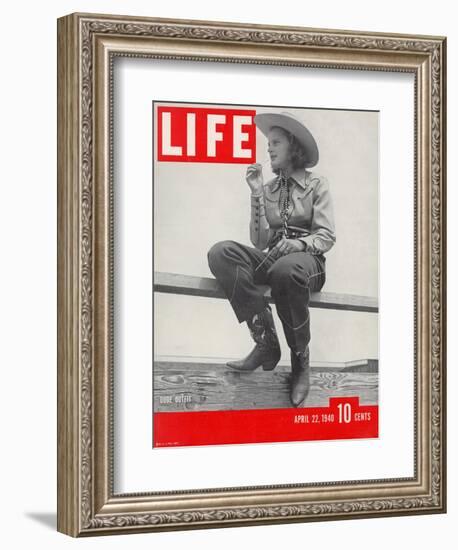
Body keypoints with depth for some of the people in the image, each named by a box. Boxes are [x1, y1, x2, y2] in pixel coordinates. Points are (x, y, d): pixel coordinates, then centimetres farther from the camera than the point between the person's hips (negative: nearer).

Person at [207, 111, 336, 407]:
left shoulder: (316, 184, 7)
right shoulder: (268, 188, 16)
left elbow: (327, 236, -1)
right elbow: (260, 242, 7)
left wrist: (295, 244, -21)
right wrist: (257, 195, 0)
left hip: (308, 259, -4)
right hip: (272, 258, 4)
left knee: (285, 270, -43)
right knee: (221, 253, -27)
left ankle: (301, 358, -23)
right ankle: (266, 342, -30)